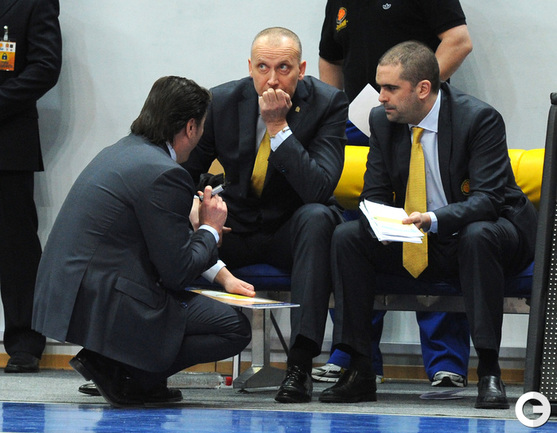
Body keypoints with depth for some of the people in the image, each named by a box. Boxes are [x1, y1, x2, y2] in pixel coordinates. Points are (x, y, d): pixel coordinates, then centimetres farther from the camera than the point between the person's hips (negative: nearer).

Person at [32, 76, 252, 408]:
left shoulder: (120, 152, 15)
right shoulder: (164, 175, -16)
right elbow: (178, 273, -13)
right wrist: (210, 229, 4)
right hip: (102, 304, -10)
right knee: (236, 328, -3)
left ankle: (112, 365, 11)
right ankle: (123, 373, -7)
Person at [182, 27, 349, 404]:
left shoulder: (328, 103, -13)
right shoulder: (222, 101, -6)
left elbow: (320, 188, -24)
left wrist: (278, 126, -28)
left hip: (295, 231, -2)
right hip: (237, 228, 2)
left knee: (317, 216, -37)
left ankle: (300, 363, -40)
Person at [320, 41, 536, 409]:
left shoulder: (479, 118, -18)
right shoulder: (383, 120, 0)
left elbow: (487, 199, -25)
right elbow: (375, 195, 2)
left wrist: (434, 220, -43)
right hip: (415, 245, 5)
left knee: (478, 236, -39)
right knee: (347, 237, -16)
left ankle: (489, 373, -35)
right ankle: (360, 371, -17)